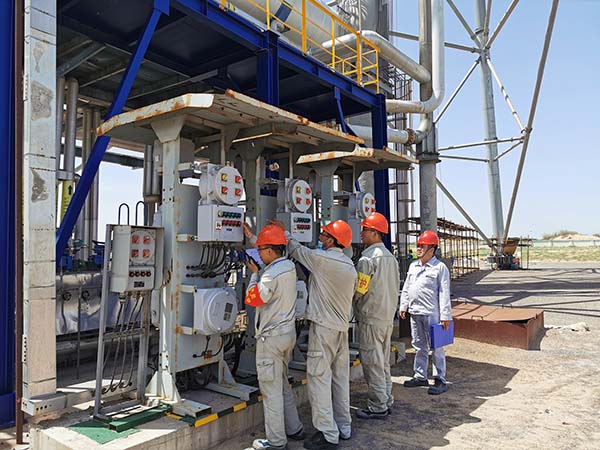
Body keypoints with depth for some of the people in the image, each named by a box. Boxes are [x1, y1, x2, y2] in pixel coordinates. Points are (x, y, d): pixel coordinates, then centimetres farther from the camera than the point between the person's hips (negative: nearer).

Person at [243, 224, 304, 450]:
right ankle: (294, 428, 31)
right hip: (288, 332, 9)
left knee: (271, 390, 1)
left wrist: (254, 273, -3)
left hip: (271, 337, -9)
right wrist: (252, 237, 27)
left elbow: (251, 298, -14)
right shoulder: (289, 266, 4)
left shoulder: (271, 275, -22)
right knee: (282, 384, 21)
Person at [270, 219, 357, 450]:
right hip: (342, 327, 8)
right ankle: (344, 427, 26)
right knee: (340, 378, 16)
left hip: (323, 327, -8)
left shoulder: (321, 258, -14)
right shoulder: (351, 266, 9)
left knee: (319, 378, -1)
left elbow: (295, 249, 0)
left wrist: (284, 231, 15)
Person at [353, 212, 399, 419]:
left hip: (371, 318, -9)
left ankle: (377, 407, 9)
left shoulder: (367, 258, -18)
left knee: (372, 364, 1)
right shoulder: (391, 257, 10)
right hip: (388, 316, 9)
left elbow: (358, 290, -17)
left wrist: (352, 305, 2)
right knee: (383, 362, 18)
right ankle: (386, 401, 27)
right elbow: (396, 288, 15)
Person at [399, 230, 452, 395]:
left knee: (436, 347, 0)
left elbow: (444, 293, -11)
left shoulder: (440, 267, -7)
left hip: (431, 313, -7)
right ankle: (420, 376, 26)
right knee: (419, 346, 15)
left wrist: (445, 315, -14)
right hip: (415, 312, 7)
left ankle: (440, 380, 9)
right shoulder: (413, 266, 13)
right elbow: (406, 288, 19)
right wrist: (403, 306, 14)